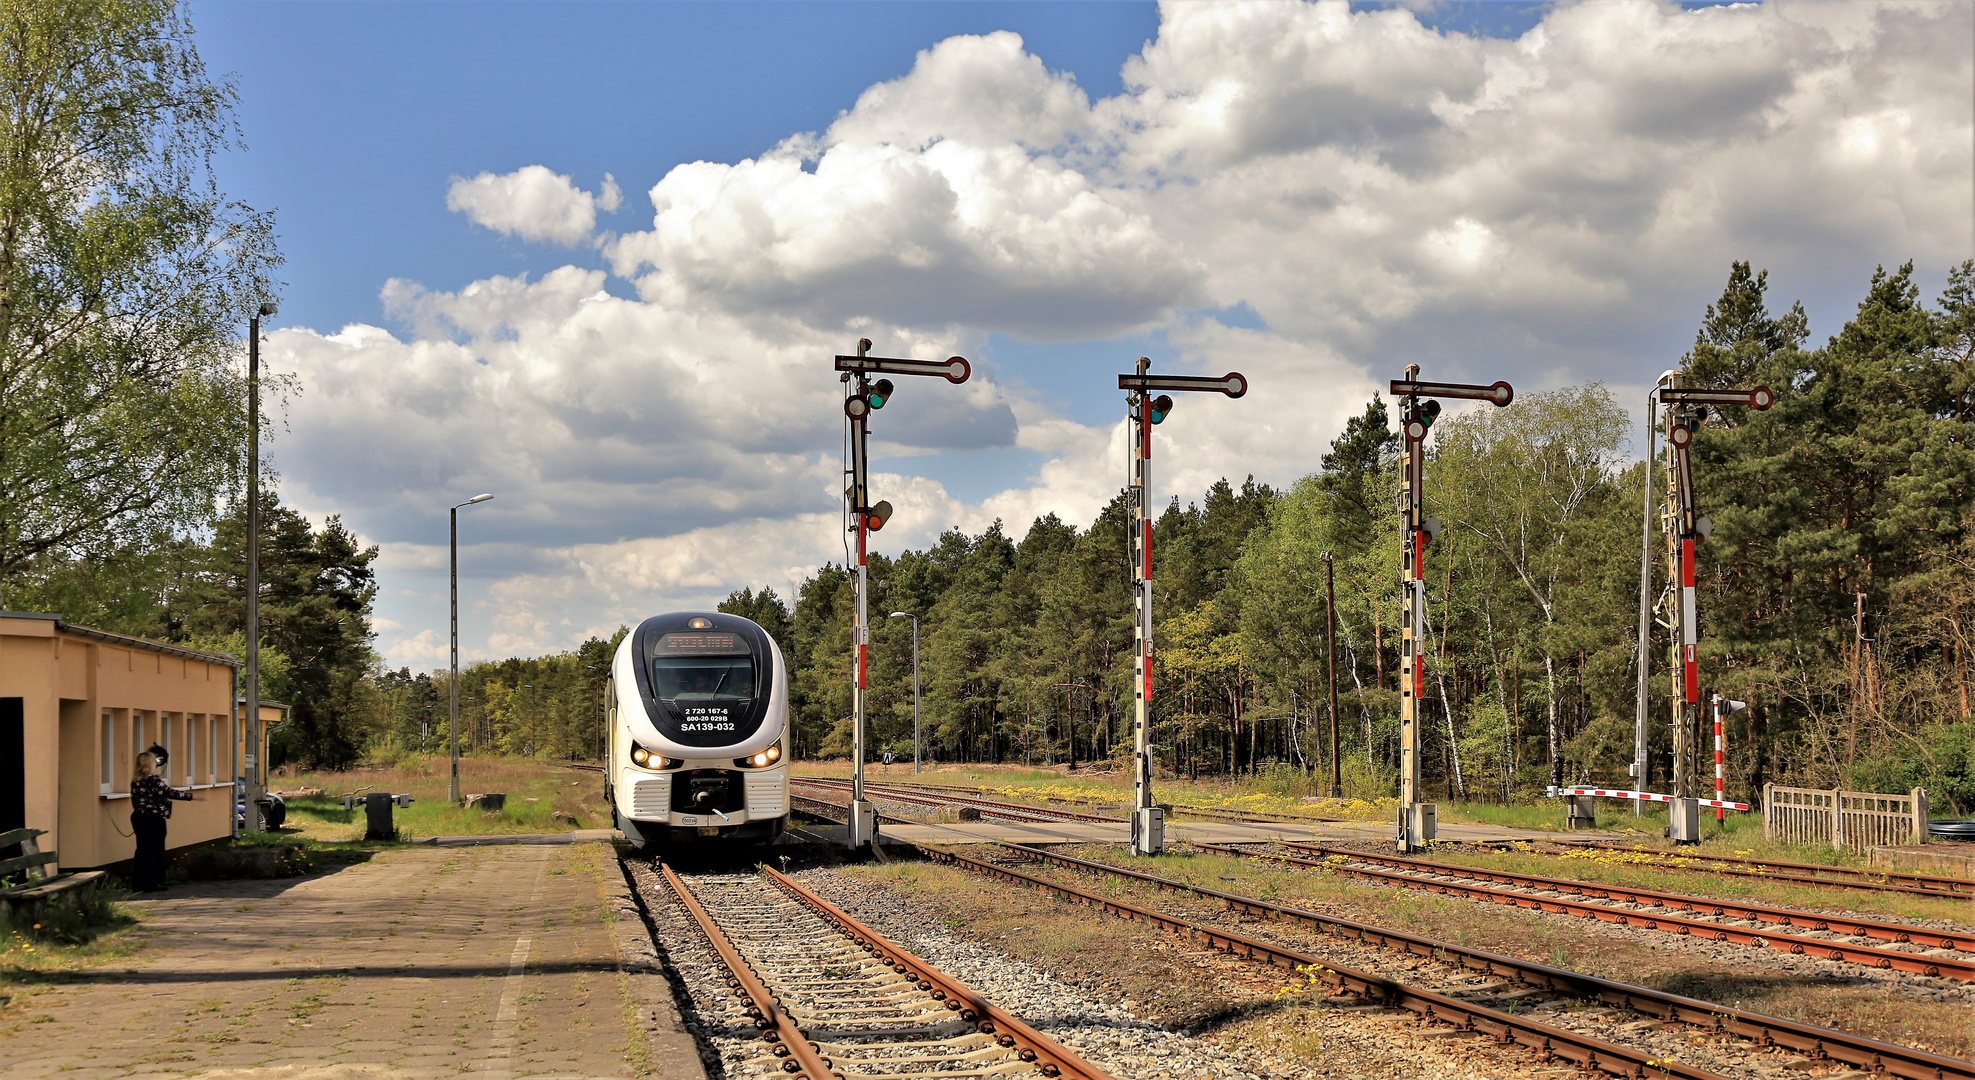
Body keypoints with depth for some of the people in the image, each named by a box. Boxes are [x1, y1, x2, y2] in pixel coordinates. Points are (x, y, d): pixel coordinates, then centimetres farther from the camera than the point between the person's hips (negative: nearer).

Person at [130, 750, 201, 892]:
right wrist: (192, 796, -14)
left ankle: (139, 883, 17)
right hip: (153, 820, -9)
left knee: (143, 850, 14)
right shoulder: (153, 780, -17)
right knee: (153, 850, 0)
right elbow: (170, 793, -21)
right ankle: (150, 882, 3)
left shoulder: (135, 781, 9)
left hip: (139, 818, 9)